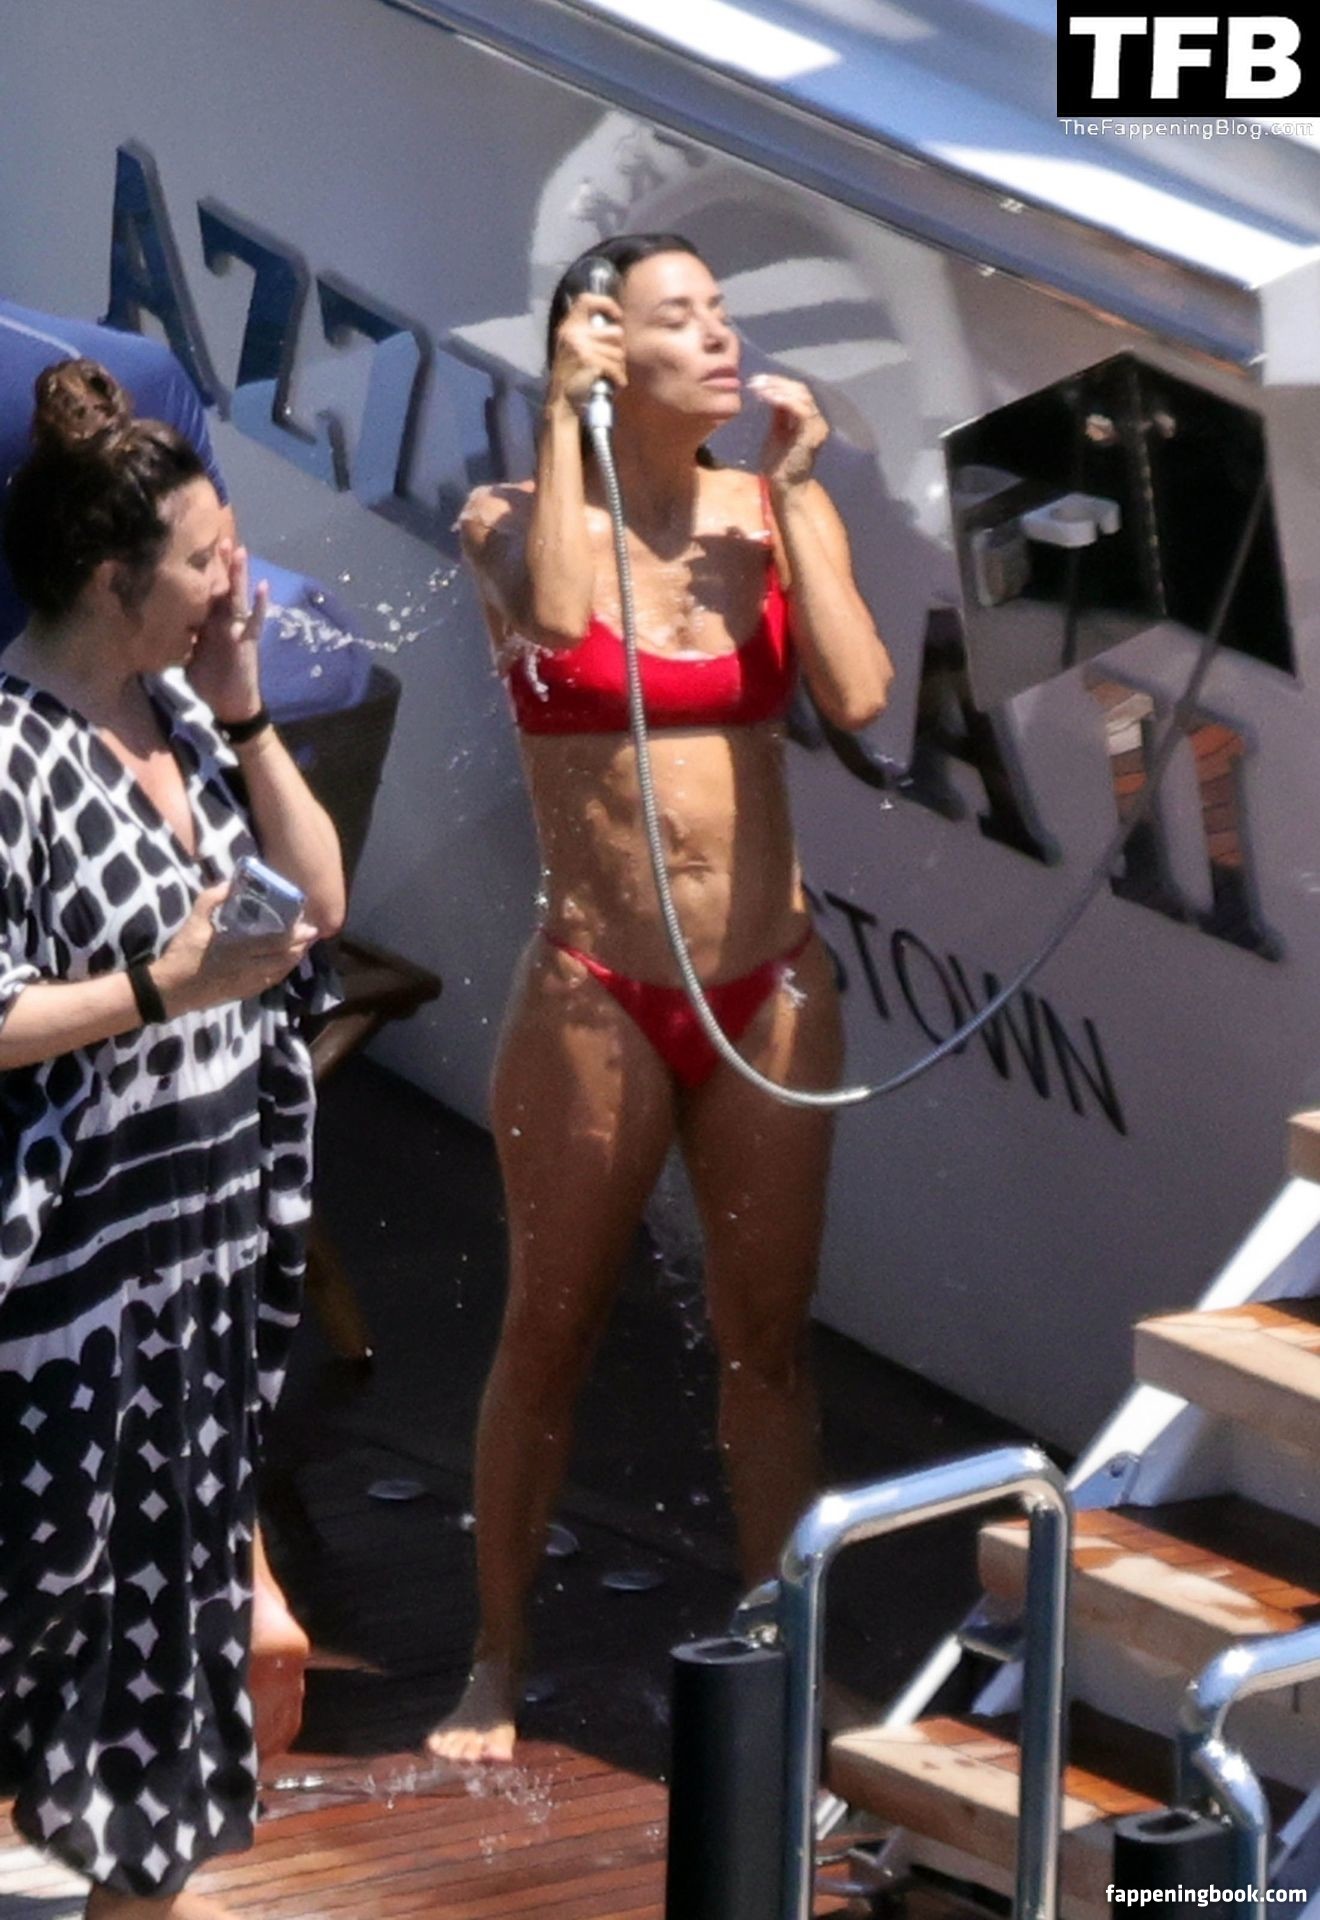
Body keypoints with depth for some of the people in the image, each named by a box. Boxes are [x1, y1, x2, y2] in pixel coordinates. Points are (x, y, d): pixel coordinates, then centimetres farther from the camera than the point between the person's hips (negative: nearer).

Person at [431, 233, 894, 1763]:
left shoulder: (778, 513, 2)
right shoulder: (518, 518, -5)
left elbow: (858, 697, -13)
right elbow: (557, 621, -28)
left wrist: (794, 492, -11)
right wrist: (564, 415, -19)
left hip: (769, 989, 3)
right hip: (595, 992, -3)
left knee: (767, 1340, 10)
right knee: (547, 1336, 8)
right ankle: (498, 1661, 21)